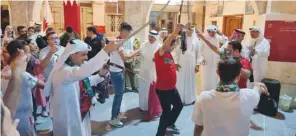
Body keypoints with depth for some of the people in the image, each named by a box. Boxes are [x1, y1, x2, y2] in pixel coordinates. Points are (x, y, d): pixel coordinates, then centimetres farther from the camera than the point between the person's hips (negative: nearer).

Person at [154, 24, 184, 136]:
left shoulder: (169, 54, 5)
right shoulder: (159, 54, -23)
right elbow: (165, 45, -37)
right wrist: (175, 32, -39)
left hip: (172, 88, 10)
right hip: (162, 89, -9)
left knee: (179, 105, 25)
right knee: (166, 111, 1)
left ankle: (170, 123, 49)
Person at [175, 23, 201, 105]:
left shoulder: (196, 40, 1)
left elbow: (198, 53, 3)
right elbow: (178, 51, -1)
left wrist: (197, 64, 0)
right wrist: (176, 63, -4)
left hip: (192, 63, 1)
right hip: (182, 63, -1)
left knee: (191, 80, 10)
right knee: (182, 80, 5)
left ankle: (190, 99, 23)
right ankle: (181, 99, 16)